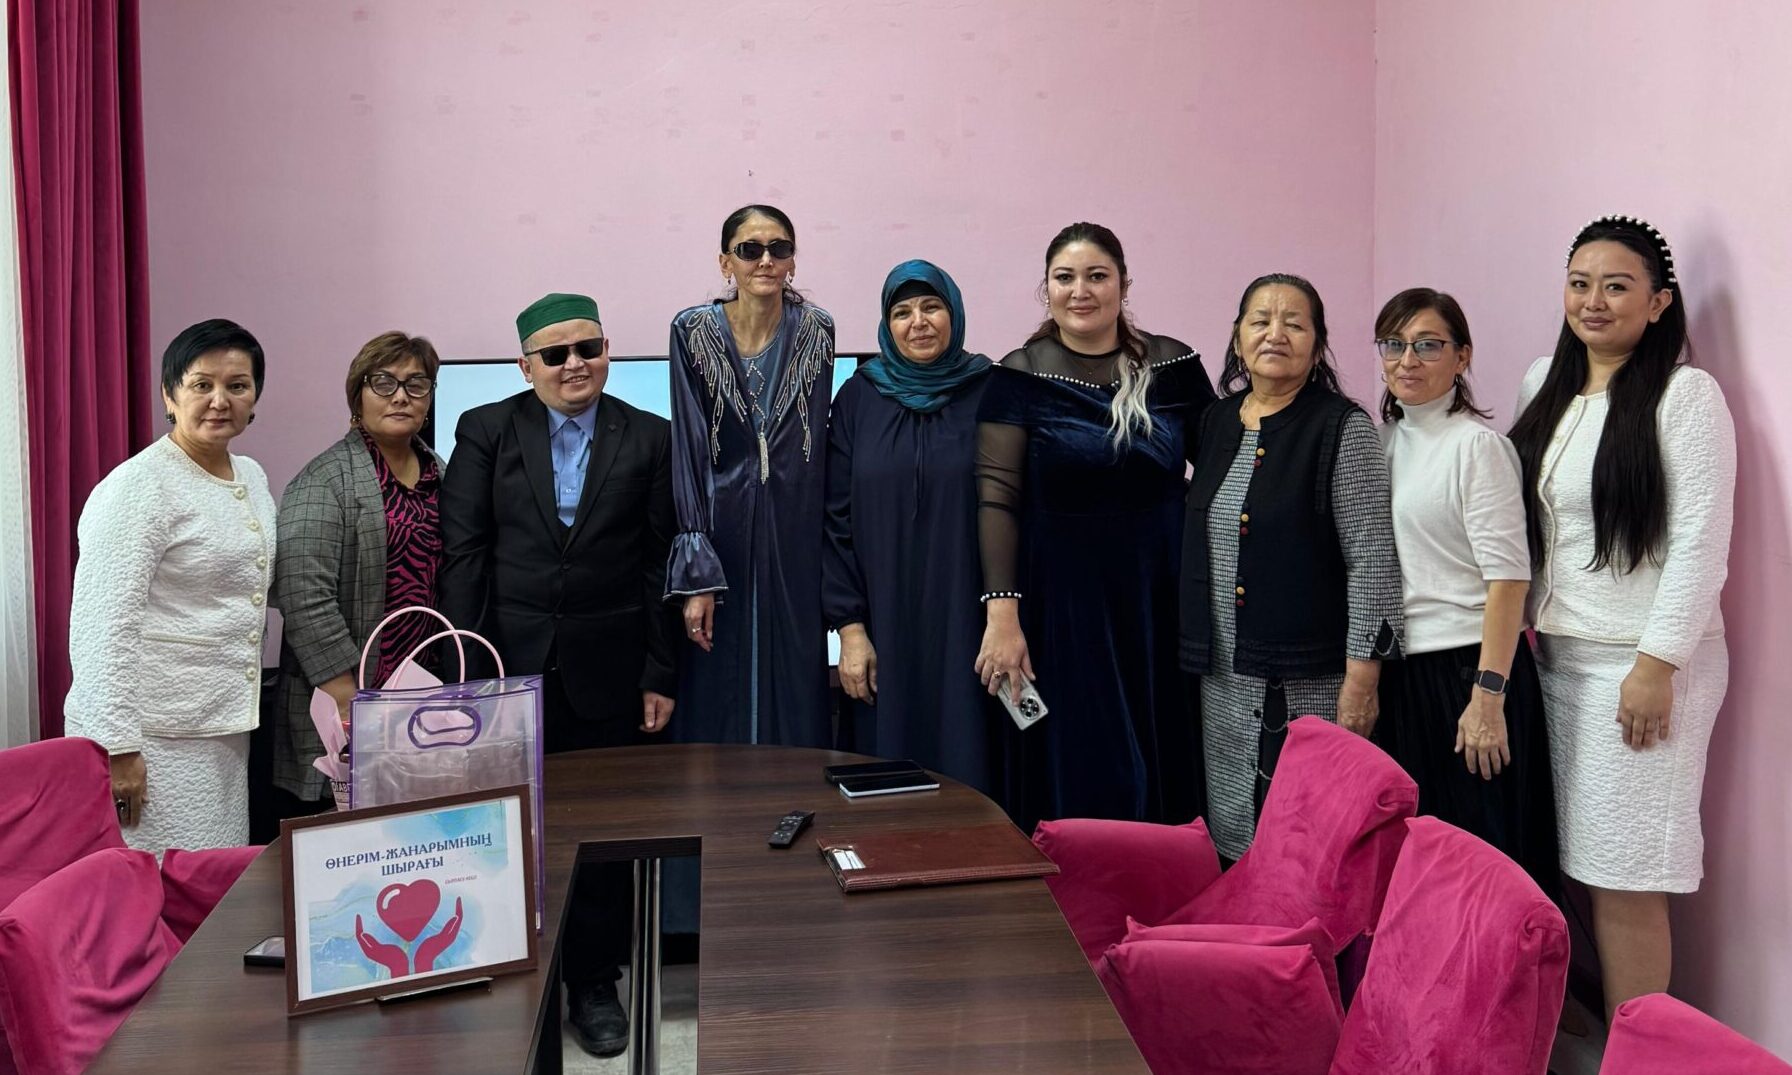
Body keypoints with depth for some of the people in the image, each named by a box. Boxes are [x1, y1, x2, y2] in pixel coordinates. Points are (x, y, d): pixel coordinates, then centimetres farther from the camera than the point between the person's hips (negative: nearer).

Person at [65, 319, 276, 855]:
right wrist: (116, 746, -21)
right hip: (154, 737, -8)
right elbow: (104, 624, -18)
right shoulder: (138, 487, -13)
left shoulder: (253, 478, 12)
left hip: (227, 729, 8)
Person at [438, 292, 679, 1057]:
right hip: (509, 665, 0)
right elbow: (463, 553, -1)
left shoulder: (651, 440, 3)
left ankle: (595, 985, 23)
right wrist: (469, 666, -7)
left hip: (607, 671, 0)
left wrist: (661, 676, -1)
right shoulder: (485, 431, 3)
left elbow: (663, 564, 1)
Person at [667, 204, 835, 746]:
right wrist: (695, 574, -13)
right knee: (718, 703, 3)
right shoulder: (693, 331, -4)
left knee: (796, 697, 6)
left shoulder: (815, 330, 2)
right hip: (720, 535, -2)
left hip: (795, 542, 2)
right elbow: (688, 449, -7)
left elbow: (818, 440, 6)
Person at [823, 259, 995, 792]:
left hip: (965, 628, -1)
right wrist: (850, 627, -4)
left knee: (965, 768, 1)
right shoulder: (859, 399, 5)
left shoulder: (987, 394, 2)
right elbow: (837, 519, 3)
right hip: (884, 626, 1)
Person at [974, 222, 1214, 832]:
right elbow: (996, 500, -8)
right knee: (1075, 783, 4)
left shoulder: (1175, 368, 3)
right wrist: (1001, 612, -17)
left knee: (1163, 776, 8)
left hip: (1161, 601, 2)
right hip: (1063, 606, -2)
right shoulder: (1021, 379, -2)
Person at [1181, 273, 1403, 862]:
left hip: (1309, 681, -6)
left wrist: (1362, 677, -16)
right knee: (1235, 836, 11)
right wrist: (1195, 650, 15)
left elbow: (1372, 559, -12)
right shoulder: (1215, 423, 11)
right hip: (1224, 679, 6)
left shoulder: (1343, 429, -7)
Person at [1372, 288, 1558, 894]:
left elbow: (1507, 576, -14)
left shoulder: (1477, 444, -8)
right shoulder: (1384, 439, 12)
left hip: (1465, 665, -7)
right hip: (1396, 672, 7)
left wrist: (1488, 696, -21)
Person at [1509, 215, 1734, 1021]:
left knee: (1625, 876, -4)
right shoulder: (1546, 385, 12)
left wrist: (1658, 664, -15)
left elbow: (1701, 541, -11)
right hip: (1554, 653, 6)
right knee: (1577, 861, 7)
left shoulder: (1685, 393, -7)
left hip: (1641, 661, -6)